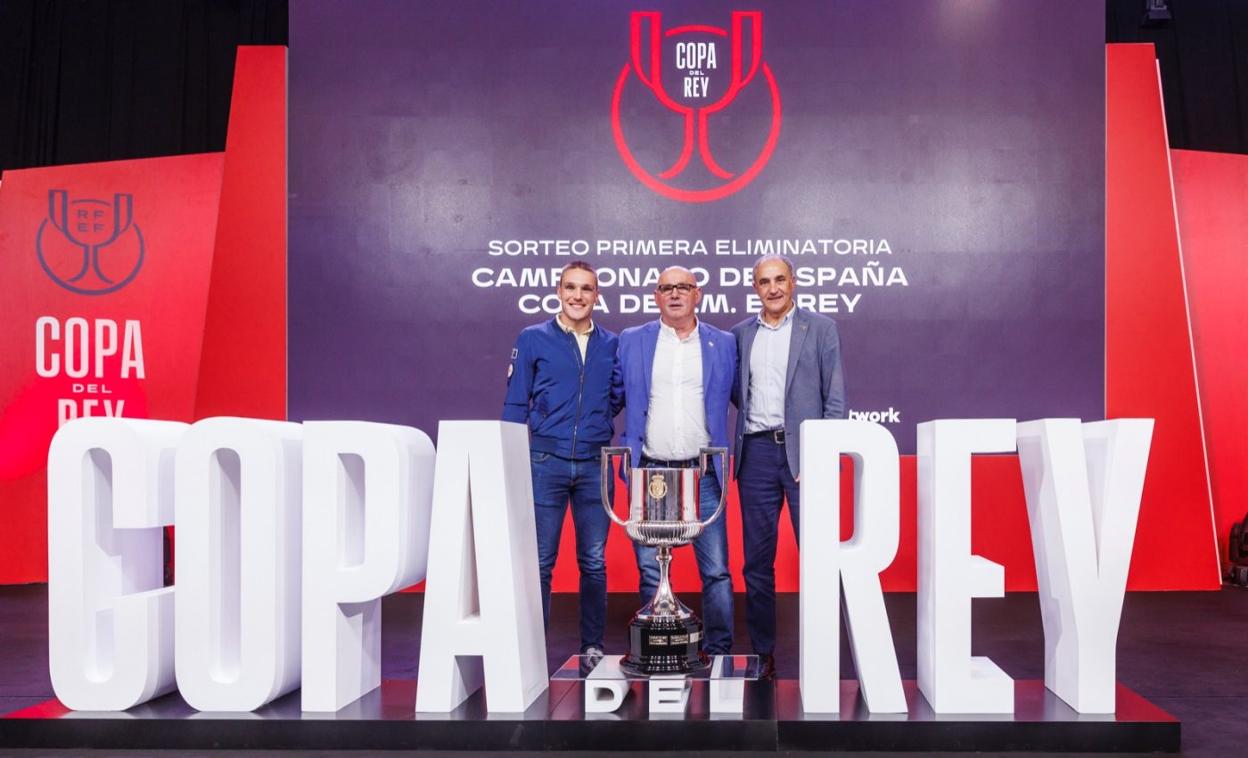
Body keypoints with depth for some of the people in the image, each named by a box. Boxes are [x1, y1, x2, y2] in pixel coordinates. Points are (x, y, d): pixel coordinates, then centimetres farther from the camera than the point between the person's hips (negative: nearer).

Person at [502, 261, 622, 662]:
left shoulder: (611, 344, 8)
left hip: (595, 465, 2)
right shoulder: (533, 339, 3)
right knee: (539, 562, 2)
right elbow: (515, 405, 3)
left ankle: (592, 645, 20)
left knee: (594, 562, 8)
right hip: (546, 462, -2)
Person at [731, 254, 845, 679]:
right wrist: (754, 416, 1)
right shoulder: (740, 334, 12)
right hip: (757, 453, 3)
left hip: (804, 452, -3)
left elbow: (835, 397, -1)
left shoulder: (820, 328, 3)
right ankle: (762, 653, 15)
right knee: (757, 559, 6)